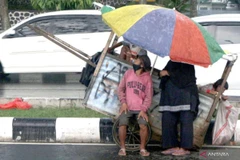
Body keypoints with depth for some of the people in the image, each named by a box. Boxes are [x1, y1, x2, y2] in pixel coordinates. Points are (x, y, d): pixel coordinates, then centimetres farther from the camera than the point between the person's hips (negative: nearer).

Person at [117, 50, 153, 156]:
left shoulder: (147, 77, -2)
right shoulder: (128, 73, 3)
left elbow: (148, 96, -2)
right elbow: (121, 89, 8)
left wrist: (143, 109, -12)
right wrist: (123, 102, -5)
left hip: (140, 108, -1)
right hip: (127, 107, 1)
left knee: (143, 126, -21)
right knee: (122, 124, -20)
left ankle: (142, 148, -3)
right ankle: (122, 148, -5)